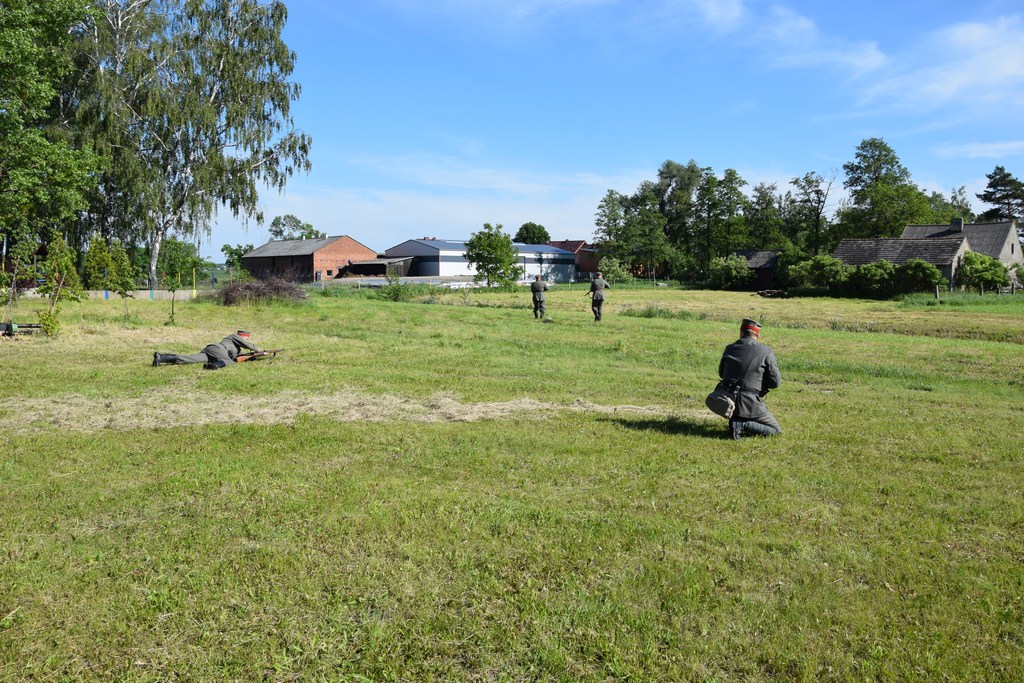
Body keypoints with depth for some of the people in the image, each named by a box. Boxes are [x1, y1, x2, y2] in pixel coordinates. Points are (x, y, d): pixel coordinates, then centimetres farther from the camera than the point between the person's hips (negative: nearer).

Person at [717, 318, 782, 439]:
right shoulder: (766, 351, -5)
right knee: (776, 430, 10)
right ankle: (743, 425, -11)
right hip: (749, 404, -5)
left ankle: (735, 419, 19)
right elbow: (775, 382, -4)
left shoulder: (730, 348, 6)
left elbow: (721, 373, 20)